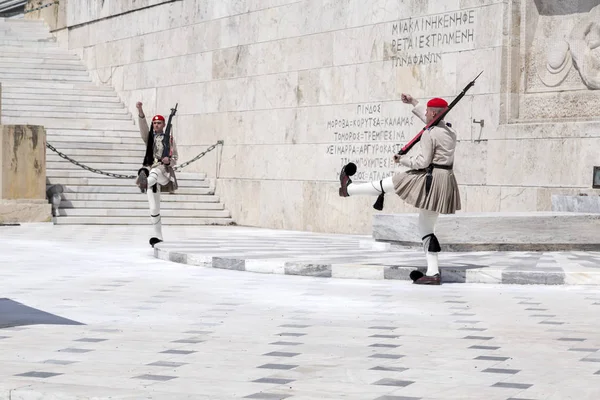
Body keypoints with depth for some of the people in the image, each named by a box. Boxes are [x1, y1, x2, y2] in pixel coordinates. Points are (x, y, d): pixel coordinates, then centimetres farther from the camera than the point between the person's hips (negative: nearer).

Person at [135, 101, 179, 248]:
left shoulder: (169, 139, 11)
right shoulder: (149, 136, 15)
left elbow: (175, 159, 12)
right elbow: (142, 125, -3)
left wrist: (169, 161, -12)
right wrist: (140, 111, -20)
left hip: (165, 170, -3)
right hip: (151, 169, 3)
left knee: (155, 171, -41)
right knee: (153, 208, 0)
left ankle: (145, 183, -75)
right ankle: (158, 236, 8)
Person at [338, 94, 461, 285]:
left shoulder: (429, 134, -14)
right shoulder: (450, 131, 14)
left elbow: (423, 162, -17)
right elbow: (432, 121, 34)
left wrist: (403, 159, -1)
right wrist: (413, 103, 39)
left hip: (430, 180, -8)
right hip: (446, 182, 9)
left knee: (388, 184, 10)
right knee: (426, 228, 12)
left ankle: (349, 188, 31)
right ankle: (433, 273, 8)